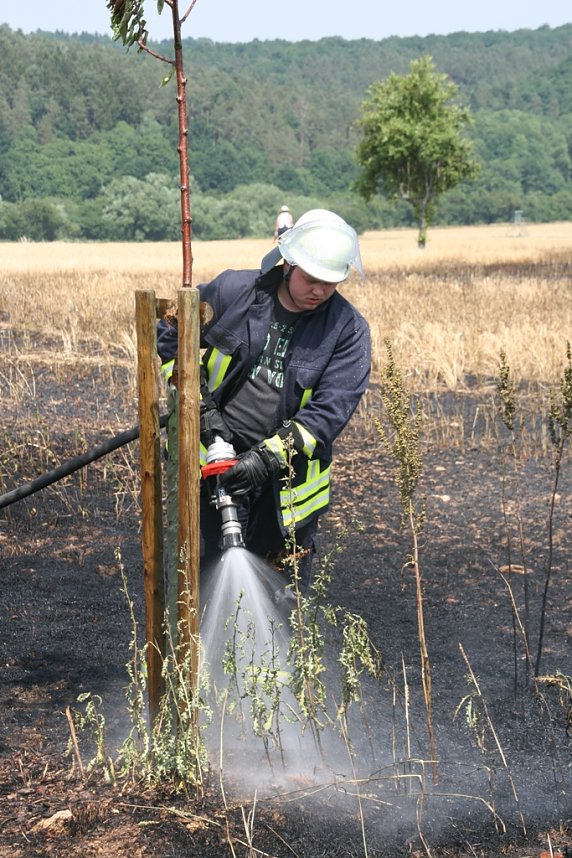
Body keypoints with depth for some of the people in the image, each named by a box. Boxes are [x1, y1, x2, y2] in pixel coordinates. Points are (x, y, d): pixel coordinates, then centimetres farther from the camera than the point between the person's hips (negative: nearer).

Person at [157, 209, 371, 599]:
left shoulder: (348, 329, -9)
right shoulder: (231, 291, -7)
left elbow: (330, 412, -15)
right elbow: (170, 340, 5)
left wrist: (269, 457, -25)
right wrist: (200, 404, -7)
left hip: (286, 482, 0)